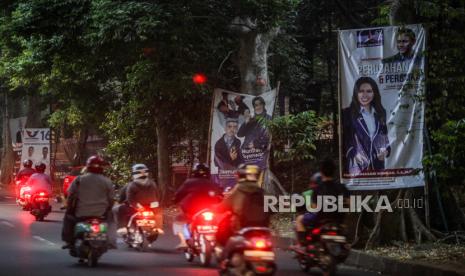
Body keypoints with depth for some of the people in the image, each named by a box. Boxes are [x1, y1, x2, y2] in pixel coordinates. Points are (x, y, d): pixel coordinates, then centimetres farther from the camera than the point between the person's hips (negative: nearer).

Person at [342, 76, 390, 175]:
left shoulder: (380, 113, 13)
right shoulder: (347, 113, -2)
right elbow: (343, 139, -4)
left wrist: (386, 150, 0)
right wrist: (354, 154, -20)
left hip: (377, 164, 4)